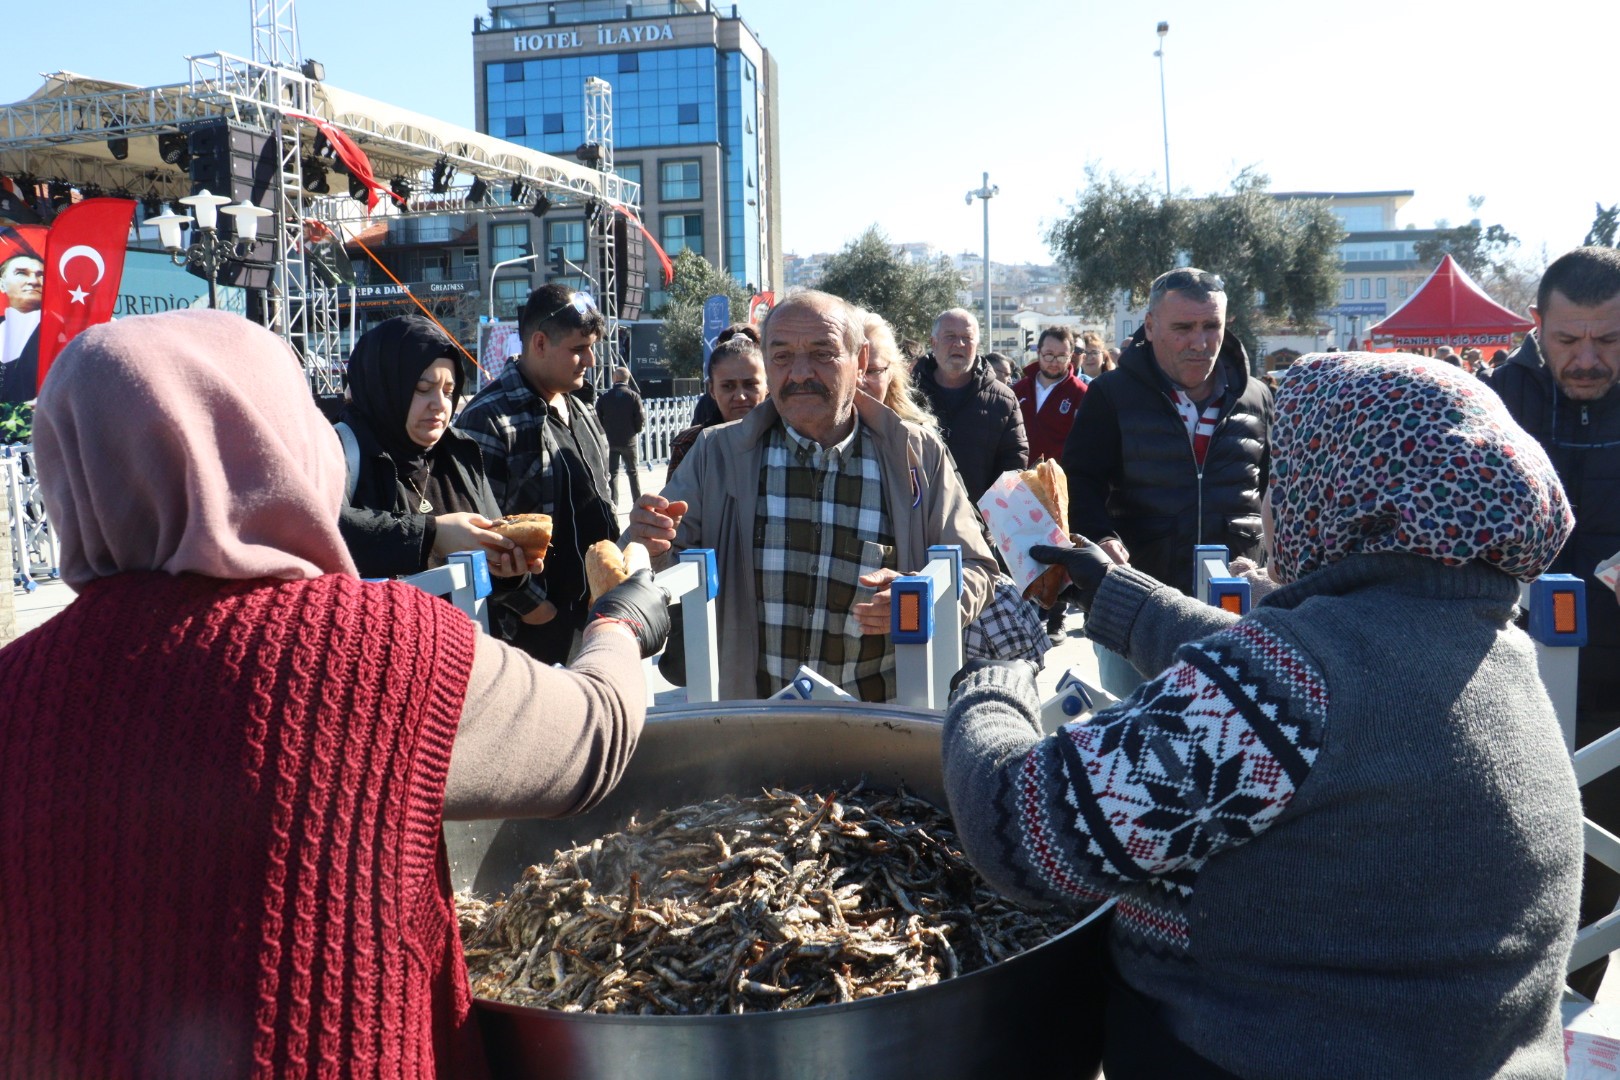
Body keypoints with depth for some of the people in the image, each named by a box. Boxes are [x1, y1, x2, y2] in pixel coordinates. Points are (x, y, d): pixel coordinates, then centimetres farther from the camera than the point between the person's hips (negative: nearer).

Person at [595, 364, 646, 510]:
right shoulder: (634, 396, -8)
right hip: (628, 441, 0)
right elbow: (640, 420, -10)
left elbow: (598, 421, -4)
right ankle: (638, 502, 16)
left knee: (612, 472, 8)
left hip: (610, 441, 0)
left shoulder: (604, 398, -5)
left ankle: (613, 503, 4)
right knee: (632, 472, 13)